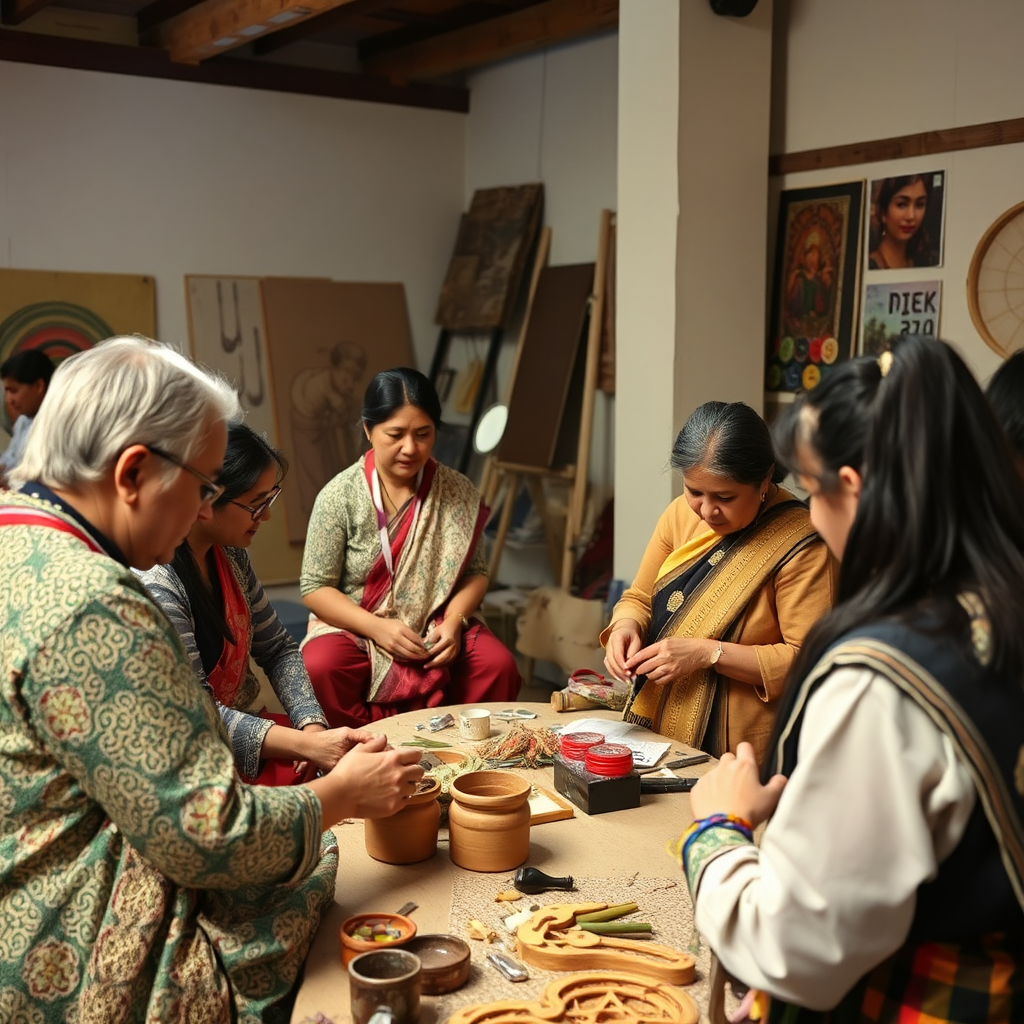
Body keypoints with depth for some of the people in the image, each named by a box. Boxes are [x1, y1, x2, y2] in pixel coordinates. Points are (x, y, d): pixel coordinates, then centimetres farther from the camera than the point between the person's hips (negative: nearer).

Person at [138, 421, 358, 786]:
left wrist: (313, 725, -7)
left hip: (247, 720, 8)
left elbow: (277, 648, 10)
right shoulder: (155, 584, -22)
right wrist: (307, 745, -30)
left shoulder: (230, 554, 2)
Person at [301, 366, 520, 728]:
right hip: (355, 628, -1)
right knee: (318, 669, -32)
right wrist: (376, 627, -19)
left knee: (499, 665, -25)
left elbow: (475, 572, 5)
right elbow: (315, 587, -6)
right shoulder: (340, 496, -7)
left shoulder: (458, 492, 0)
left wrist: (454, 621, -15)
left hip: (437, 629, 2)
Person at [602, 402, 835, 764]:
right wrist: (626, 627, -7)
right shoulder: (681, 514, 6)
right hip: (650, 733, 3)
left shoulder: (800, 545, -12)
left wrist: (709, 653, -20)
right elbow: (640, 599, 15)